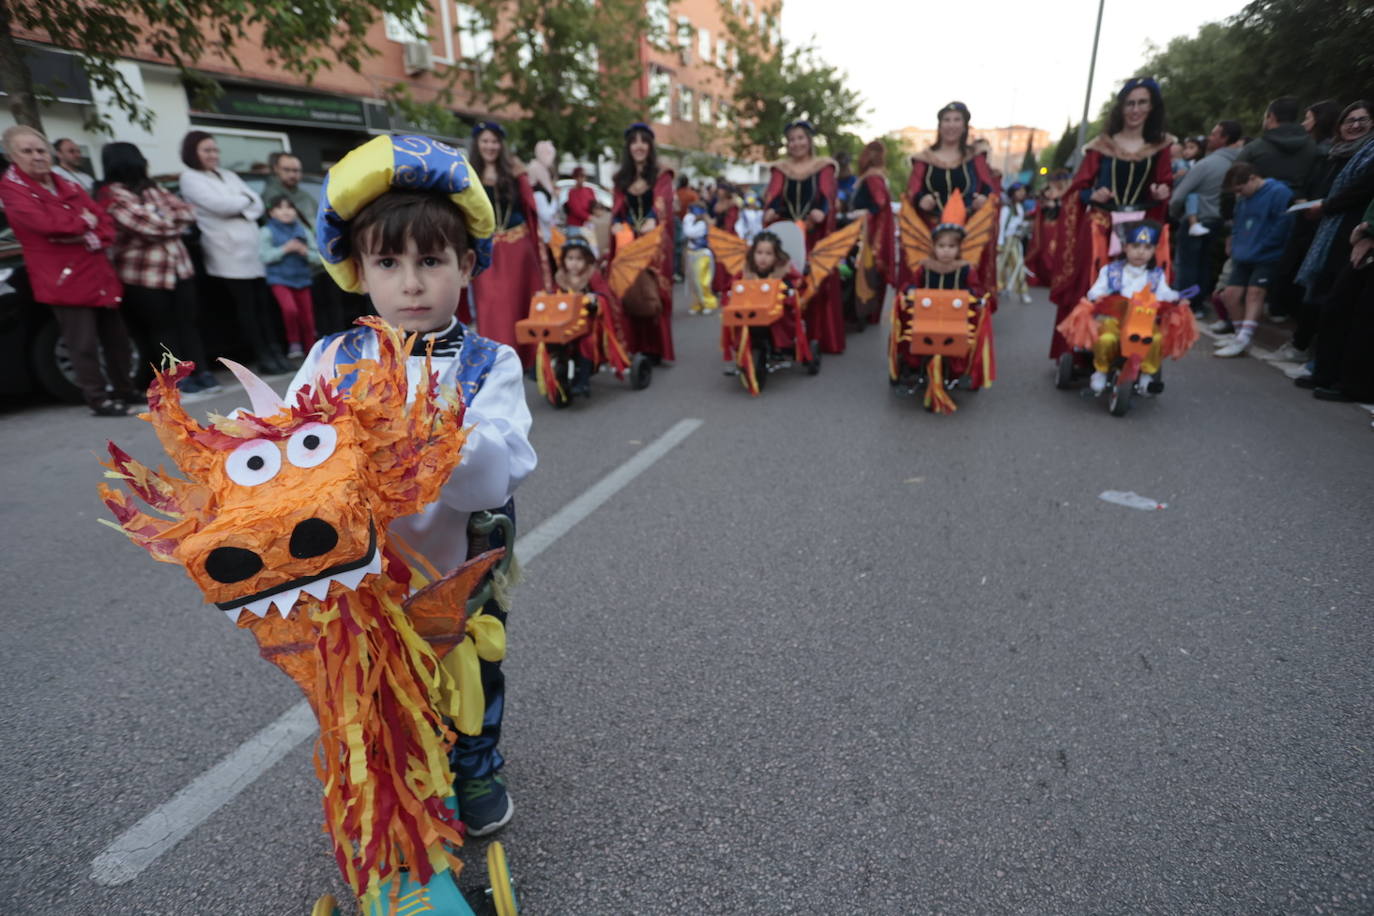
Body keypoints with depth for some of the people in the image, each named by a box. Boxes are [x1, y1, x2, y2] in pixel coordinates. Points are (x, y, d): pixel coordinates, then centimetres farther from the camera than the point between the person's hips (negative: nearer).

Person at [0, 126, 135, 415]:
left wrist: (91, 239, -11)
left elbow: (105, 223, 9)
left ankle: (124, 390, 25)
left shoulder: (68, 187, 16)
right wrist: (84, 221, -3)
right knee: (84, 345, -5)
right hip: (65, 280, -6)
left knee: (116, 338, 12)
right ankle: (99, 400, 3)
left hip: (98, 274, 6)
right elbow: (47, 223, -20)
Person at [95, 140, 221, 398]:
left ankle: (202, 374, 6)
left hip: (177, 266, 4)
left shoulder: (152, 188, 9)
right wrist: (173, 222, 2)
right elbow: (149, 225, -12)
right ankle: (181, 381, 2)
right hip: (144, 274, -4)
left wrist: (163, 223, -6)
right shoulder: (112, 196, -3)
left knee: (187, 322, 4)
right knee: (162, 328, 2)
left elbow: (186, 212, 3)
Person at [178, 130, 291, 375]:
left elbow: (257, 203, 11)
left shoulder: (228, 176, 22)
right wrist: (245, 201, 4)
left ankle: (275, 351, 4)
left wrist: (238, 207, -8)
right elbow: (219, 204, -11)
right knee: (246, 306, -5)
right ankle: (263, 357, -4)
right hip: (228, 254, -6)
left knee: (265, 303, 1)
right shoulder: (190, 178, 3)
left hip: (253, 249, 6)